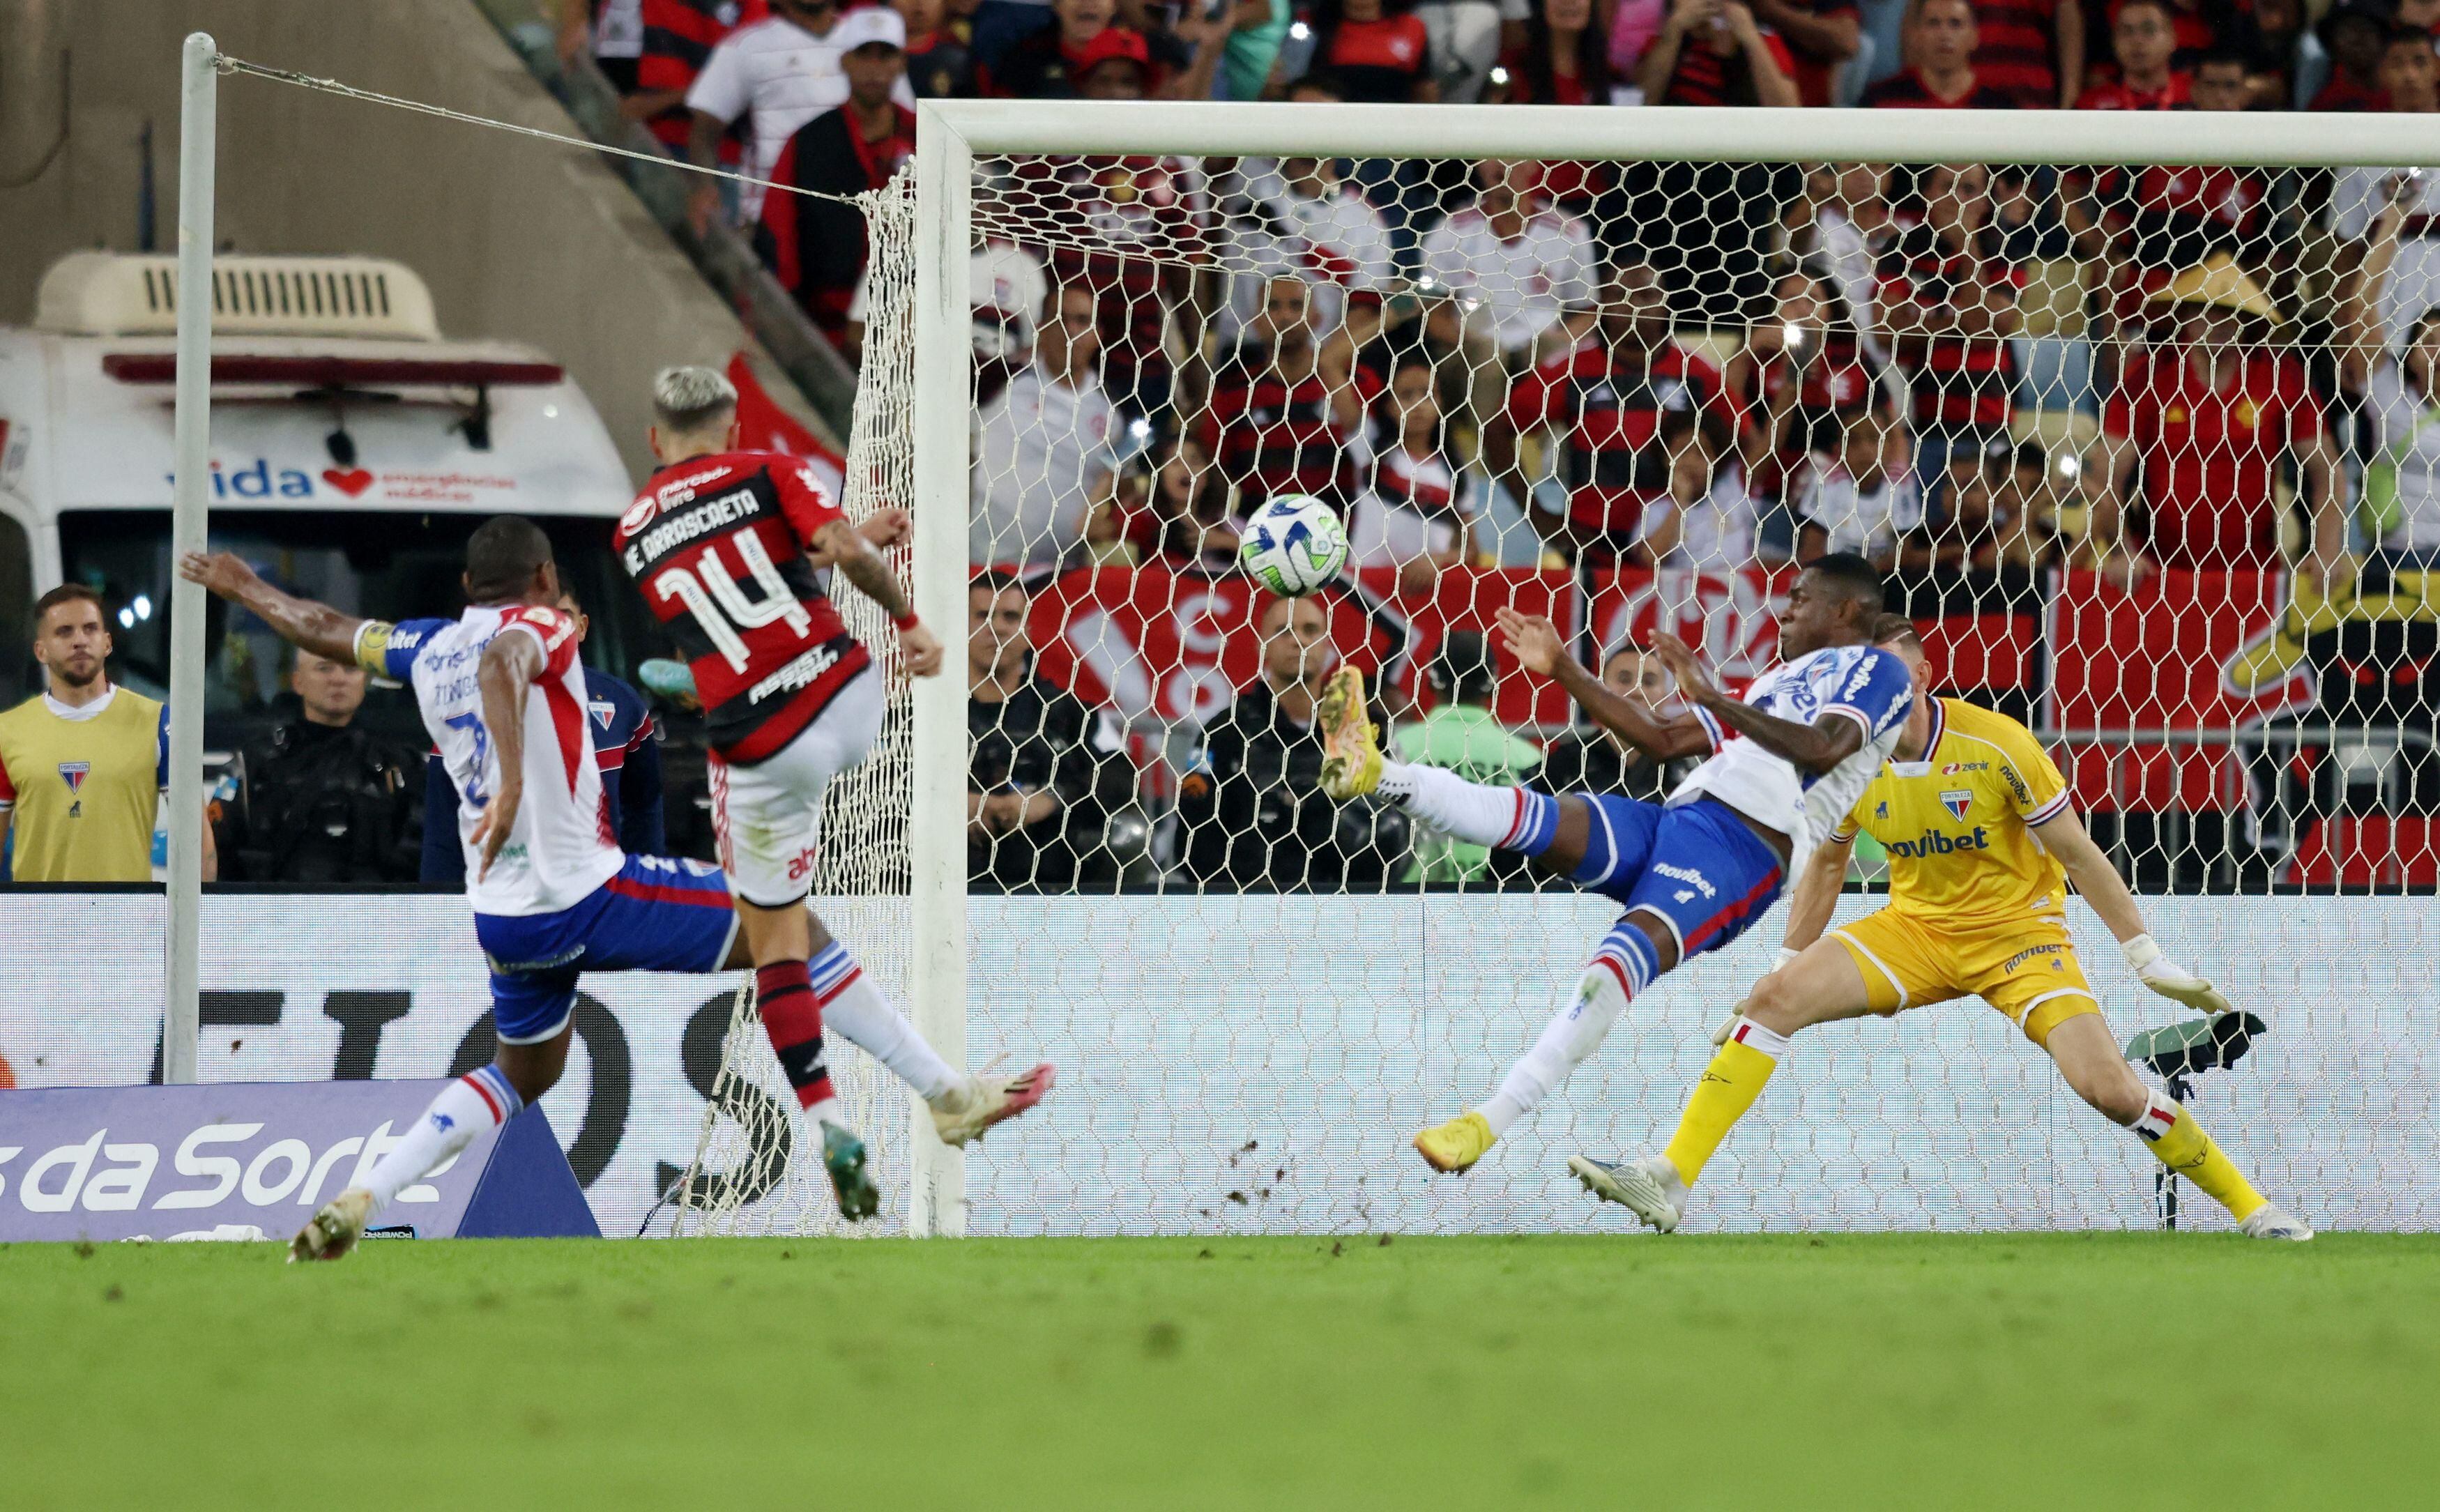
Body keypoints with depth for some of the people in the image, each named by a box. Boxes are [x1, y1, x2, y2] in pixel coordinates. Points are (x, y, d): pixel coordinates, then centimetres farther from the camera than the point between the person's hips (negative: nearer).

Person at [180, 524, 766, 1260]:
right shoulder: (539, 627, -5)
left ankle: (360, 1200, 12)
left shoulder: (428, 649, 13)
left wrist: (247, 589, 49)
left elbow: (324, 628, 29)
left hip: (502, 917, 7)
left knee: (523, 1075, 27)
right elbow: (501, 665, -29)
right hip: (587, 891, -7)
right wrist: (512, 783, -44)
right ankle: (835, 1137, -3)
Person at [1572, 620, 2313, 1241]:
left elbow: (2078, 854, -11)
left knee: (2108, 1087, -21)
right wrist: (1789, 961, 9)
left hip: (2018, 931, -4)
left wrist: (2148, 958, -11)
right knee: (1775, 998, -17)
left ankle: (2251, 1208, -2)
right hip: (1915, 927, 4)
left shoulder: (1996, 745, -19)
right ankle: (1669, 1178, -18)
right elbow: (1826, 863, 11)